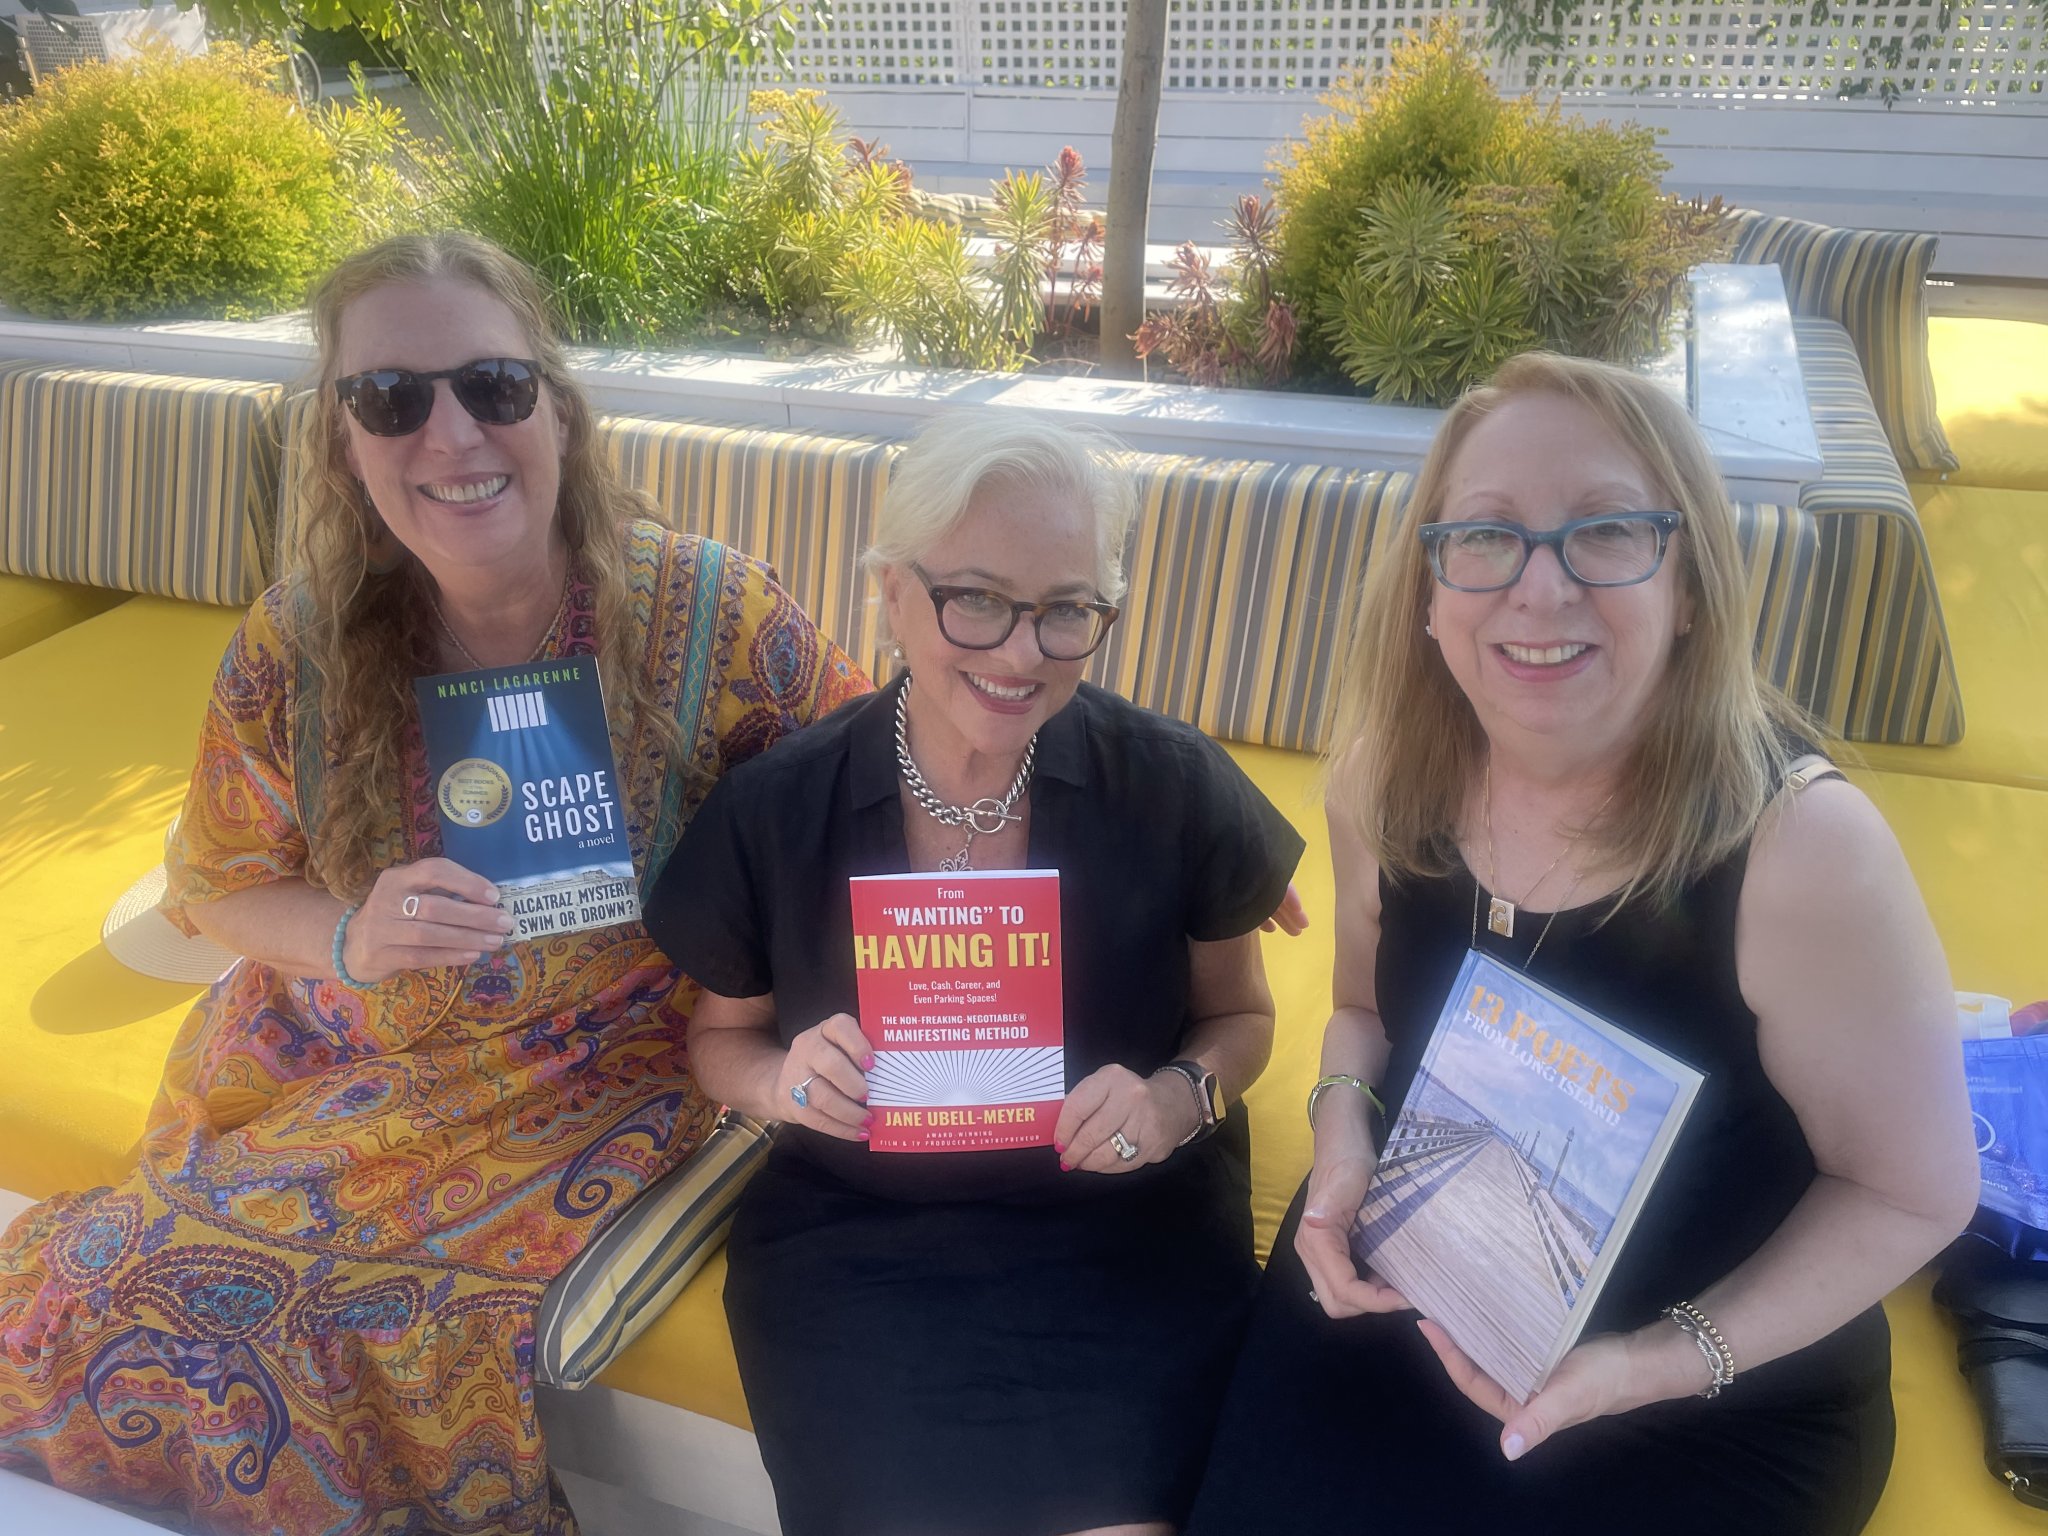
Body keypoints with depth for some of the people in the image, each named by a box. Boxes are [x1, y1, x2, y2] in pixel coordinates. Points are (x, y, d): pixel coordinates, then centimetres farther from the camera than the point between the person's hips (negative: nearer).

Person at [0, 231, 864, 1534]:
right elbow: (218, 886, 4)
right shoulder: (294, 652, -11)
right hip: (327, 1071, 3)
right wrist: (344, 935, -19)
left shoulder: (711, 617, -18)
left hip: (595, 1085, -3)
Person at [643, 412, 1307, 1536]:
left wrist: (1180, 1096, -14)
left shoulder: (1177, 790, -8)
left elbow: (1238, 1016, 7)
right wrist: (783, 1082, -13)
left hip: (1126, 1230, 0)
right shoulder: (771, 810, -7)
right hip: (855, 1234, 1)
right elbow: (722, 1035, 9)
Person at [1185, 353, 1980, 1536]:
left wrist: (1671, 1360, -22)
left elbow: (1914, 1194, -12)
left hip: (1719, 1407, -3)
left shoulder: (1802, 847, -26)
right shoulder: (1391, 780, -12)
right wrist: (1344, 1135, -13)